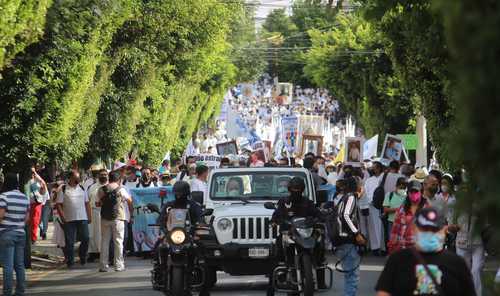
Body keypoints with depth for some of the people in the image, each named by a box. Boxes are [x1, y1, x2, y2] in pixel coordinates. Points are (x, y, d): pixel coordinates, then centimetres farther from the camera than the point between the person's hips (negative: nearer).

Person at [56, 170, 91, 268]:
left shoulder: (81, 188, 11)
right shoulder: (63, 189, -1)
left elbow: (87, 203, 15)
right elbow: (59, 204, -3)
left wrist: (89, 216, 9)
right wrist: (62, 217, -12)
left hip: (83, 219, 3)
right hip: (69, 219, -3)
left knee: (85, 239, 0)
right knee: (70, 242, 0)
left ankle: (82, 256, 21)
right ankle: (70, 261, 8)